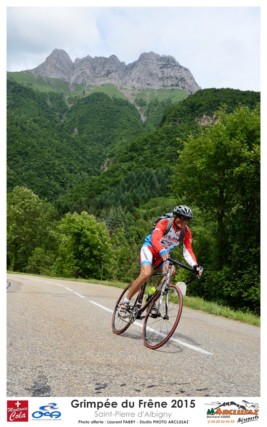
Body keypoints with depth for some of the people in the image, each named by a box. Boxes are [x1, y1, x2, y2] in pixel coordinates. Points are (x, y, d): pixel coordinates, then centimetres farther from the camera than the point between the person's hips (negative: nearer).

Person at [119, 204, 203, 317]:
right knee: (146, 274, -27)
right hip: (150, 248, -5)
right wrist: (162, 251, -59)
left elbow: (188, 251, -16)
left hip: (164, 254, 5)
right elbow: (155, 239, -39)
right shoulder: (164, 223, -24)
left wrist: (195, 265, -33)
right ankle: (125, 302, -14)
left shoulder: (186, 232, -10)